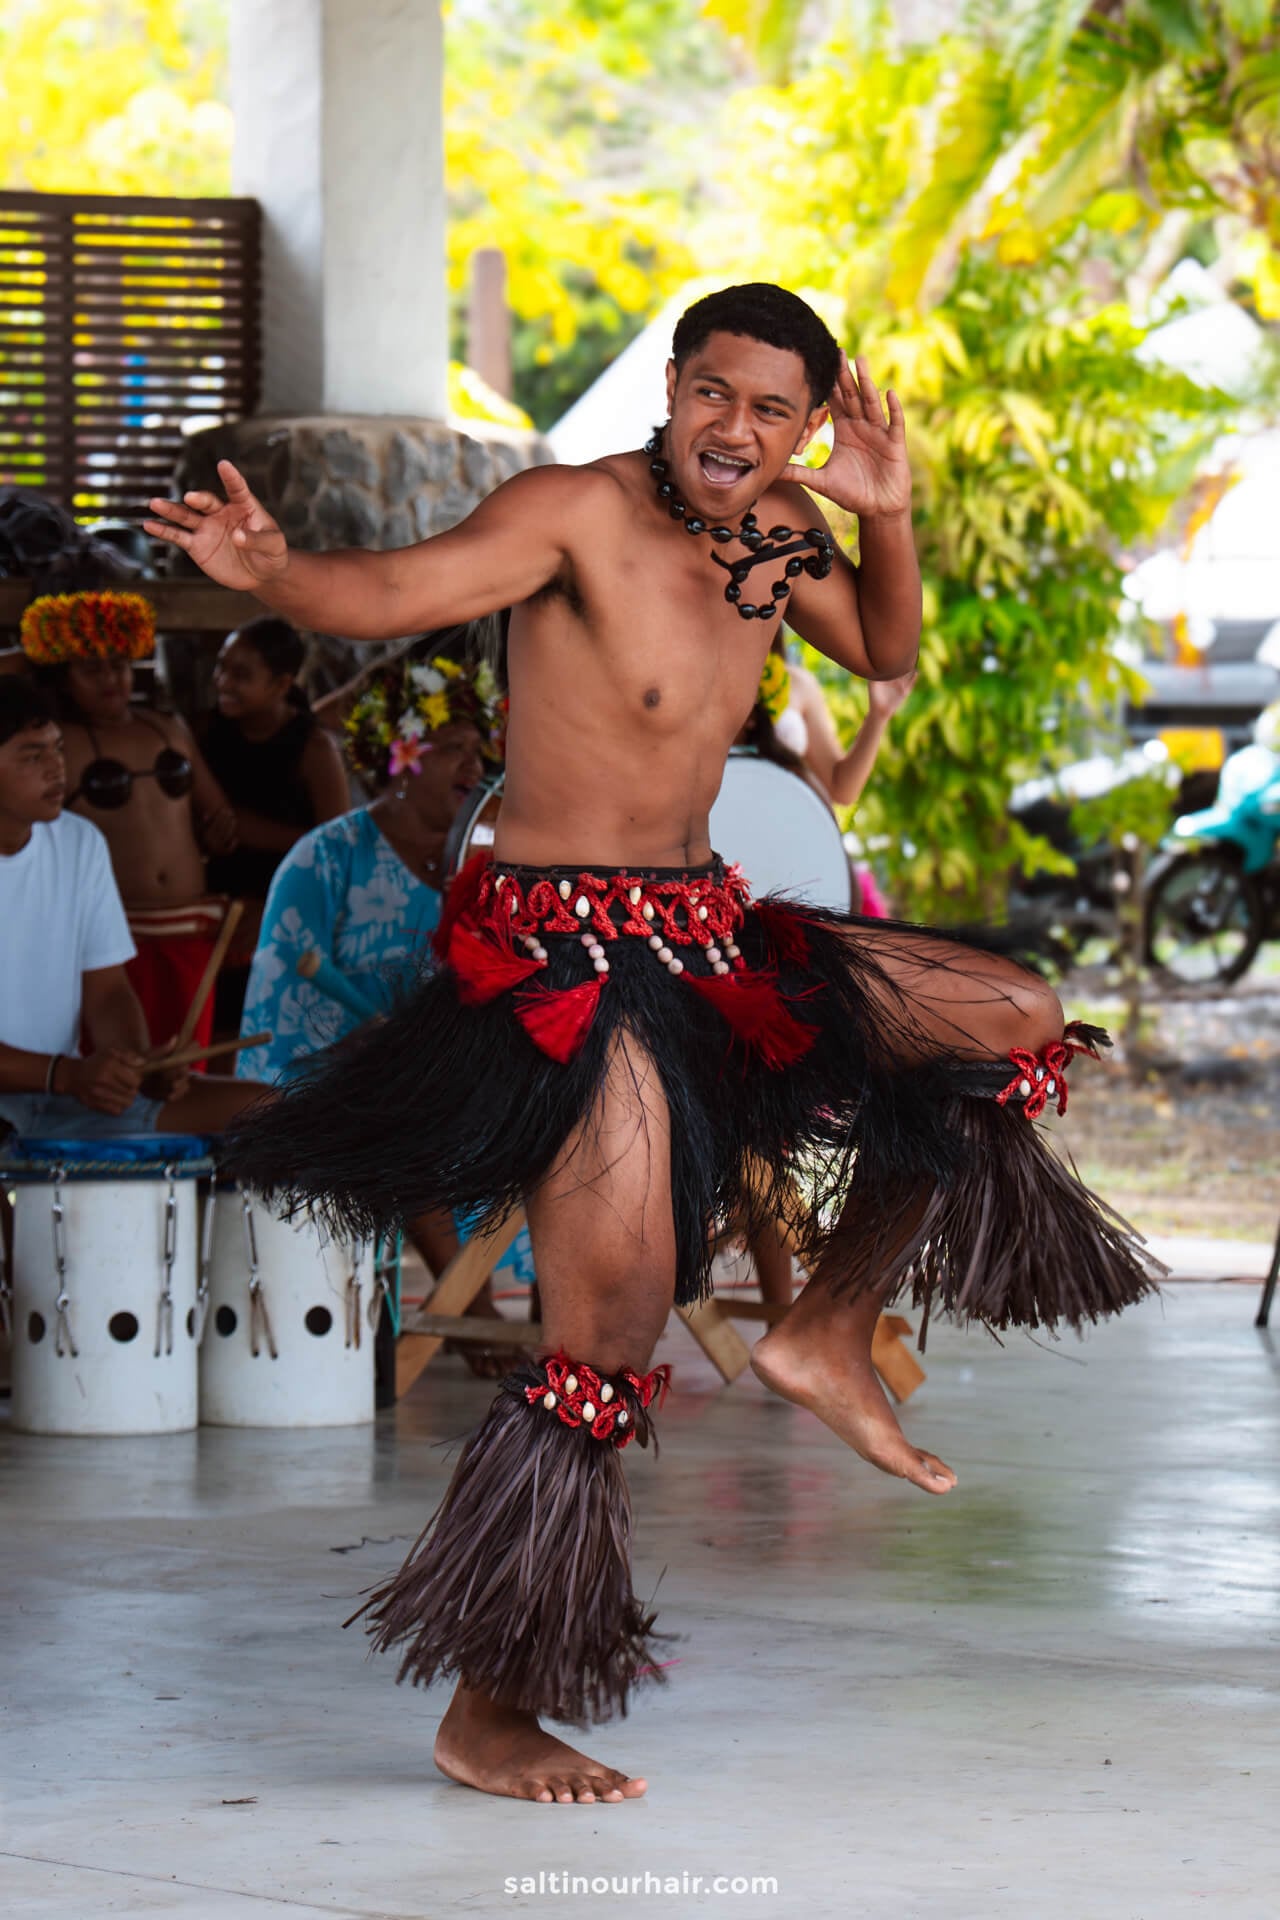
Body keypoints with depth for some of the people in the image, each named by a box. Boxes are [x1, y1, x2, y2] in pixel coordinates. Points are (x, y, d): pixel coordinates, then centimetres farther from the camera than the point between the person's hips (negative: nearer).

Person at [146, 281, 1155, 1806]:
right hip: (562, 951, -8)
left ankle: (829, 1334, 23)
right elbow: (390, 592, -29)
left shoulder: (777, 528, 6)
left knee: (1014, 1025, 15)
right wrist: (262, 568, -51)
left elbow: (884, 654, 23)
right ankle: (485, 1712, -6)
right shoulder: (581, 512, -16)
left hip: (703, 933, 8)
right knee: (617, 1320, -16)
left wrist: (888, 519, 3)